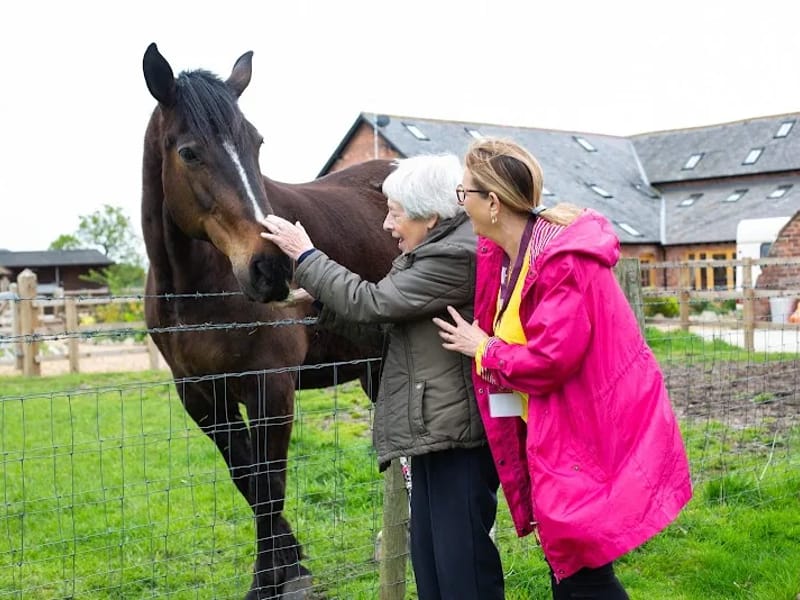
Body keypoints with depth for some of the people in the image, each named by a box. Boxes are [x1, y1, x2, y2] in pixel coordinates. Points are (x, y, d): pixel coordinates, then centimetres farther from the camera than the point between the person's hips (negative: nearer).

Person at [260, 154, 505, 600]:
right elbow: (384, 311, 20)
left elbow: (371, 303, -17)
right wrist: (318, 297, 7)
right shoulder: (434, 250, 13)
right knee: (430, 554, 16)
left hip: (456, 431, -11)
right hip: (435, 428, 11)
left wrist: (305, 255, -7)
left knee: (464, 560, -2)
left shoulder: (454, 257, -20)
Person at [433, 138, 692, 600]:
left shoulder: (564, 260, -23)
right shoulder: (501, 255, 5)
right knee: (565, 561, 17)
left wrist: (483, 350, -11)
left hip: (591, 434, -9)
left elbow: (550, 359, -26)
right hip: (555, 433, 9)